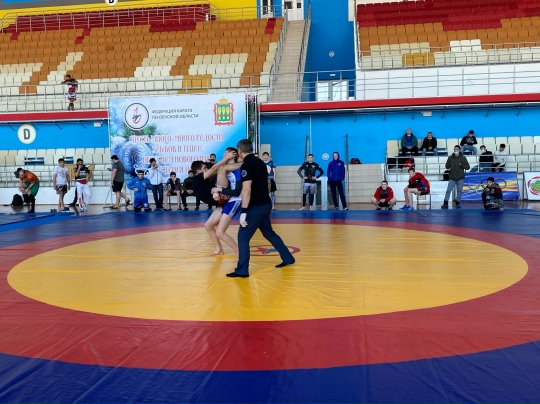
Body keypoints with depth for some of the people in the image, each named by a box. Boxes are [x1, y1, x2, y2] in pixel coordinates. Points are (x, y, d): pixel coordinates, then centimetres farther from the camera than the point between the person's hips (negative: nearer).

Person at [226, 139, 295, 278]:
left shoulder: (246, 165, -16)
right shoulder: (260, 162, 11)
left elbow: (246, 190, -24)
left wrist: (243, 211, -25)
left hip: (256, 207, -9)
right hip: (265, 204, 9)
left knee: (243, 237, -2)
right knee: (269, 232, 22)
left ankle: (242, 270, -1)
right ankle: (288, 258, 28)